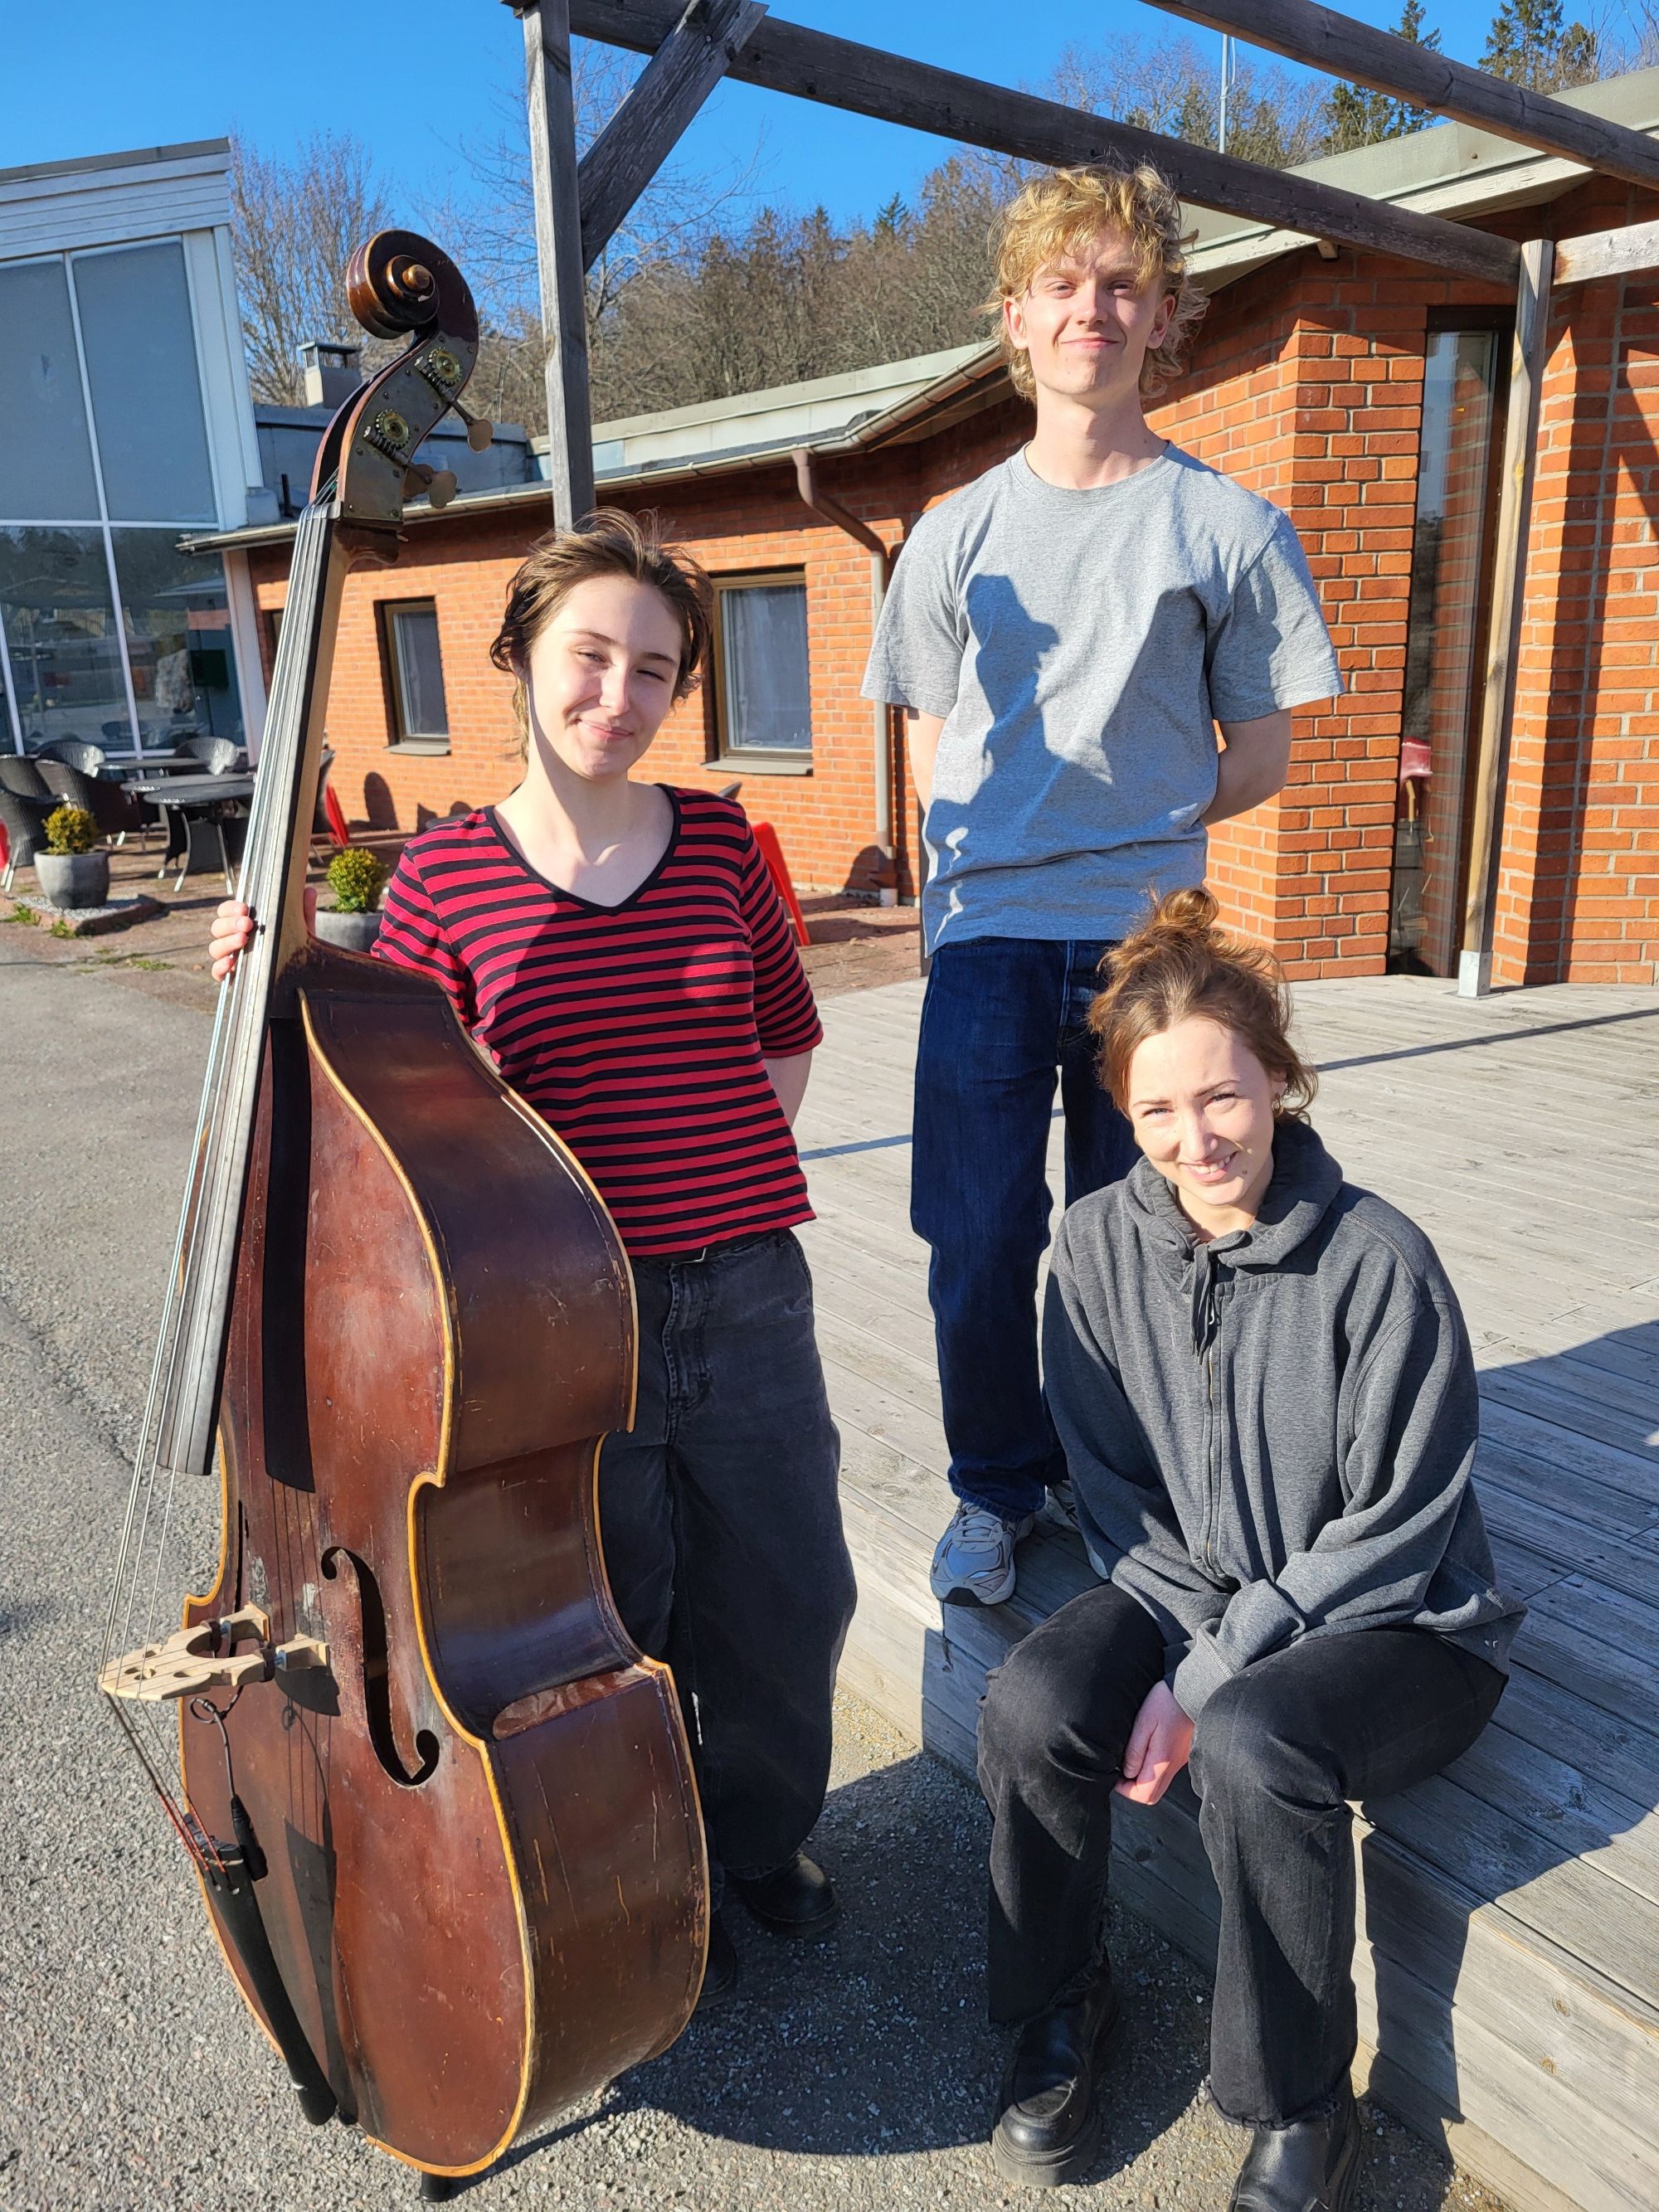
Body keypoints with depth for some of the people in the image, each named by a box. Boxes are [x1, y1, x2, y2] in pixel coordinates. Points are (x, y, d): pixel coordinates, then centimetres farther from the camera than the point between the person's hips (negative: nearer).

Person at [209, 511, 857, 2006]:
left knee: (788, 1607, 14)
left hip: (747, 1303, 3)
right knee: (615, 1632, 12)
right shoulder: (445, 877, -4)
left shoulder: (721, 843, 3)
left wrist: (716, 1158, 2)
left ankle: (762, 1832, 45)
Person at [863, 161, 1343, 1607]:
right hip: (988, 937, 1)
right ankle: (998, 1491, 22)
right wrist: (1058, 839, 2)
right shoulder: (958, 535, 11)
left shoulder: (1227, 527, 5)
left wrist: (1136, 829, 1)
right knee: (980, 1248, 1)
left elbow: (1260, 759, 8)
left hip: (1147, 937, -1)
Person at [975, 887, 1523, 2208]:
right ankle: (1062, 2010, 9)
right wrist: (1190, 1647, -14)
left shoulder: (1380, 1263, -19)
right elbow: (1113, 1490, 0)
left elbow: (1394, 1535, -16)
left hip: (1398, 1628, -3)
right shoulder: (1101, 1246, -8)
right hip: (1189, 1592, 4)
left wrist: (1215, 1675, -18)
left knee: (1249, 1748, -33)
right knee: (1033, 1707, -23)